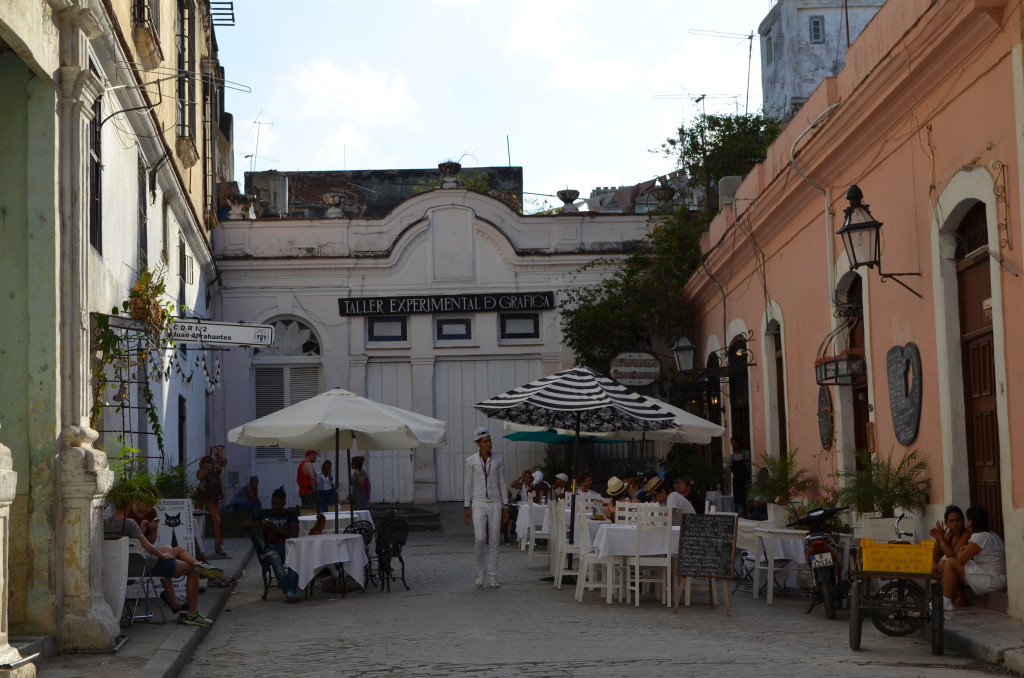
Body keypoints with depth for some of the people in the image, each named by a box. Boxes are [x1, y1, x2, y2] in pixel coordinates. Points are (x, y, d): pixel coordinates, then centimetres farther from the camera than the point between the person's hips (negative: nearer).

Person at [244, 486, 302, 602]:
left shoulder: (290, 515, 9)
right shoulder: (264, 514, 12)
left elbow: (295, 533, -6)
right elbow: (244, 524, 14)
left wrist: (275, 529, -17)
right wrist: (255, 525, -10)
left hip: (287, 547, 0)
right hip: (271, 548, 0)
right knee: (276, 560, -37)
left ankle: (289, 592, -46)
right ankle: (290, 592, -50)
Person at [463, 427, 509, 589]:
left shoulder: (498, 459, 3)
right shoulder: (471, 461, 0)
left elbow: (502, 483, 8)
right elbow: (468, 484, 4)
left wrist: (505, 506, 5)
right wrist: (467, 507, 0)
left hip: (495, 503, 2)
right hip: (478, 503, -1)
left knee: (493, 541, 2)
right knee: (480, 538, -15)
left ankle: (493, 578, 7)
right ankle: (480, 571, 8)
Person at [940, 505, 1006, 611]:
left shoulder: (980, 537, -19)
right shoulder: (990, 534, 15)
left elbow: (960, 559, -14)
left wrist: (961, 550, 5)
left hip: (993, 581, -11)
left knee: (950, 563, -13)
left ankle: (946, 603, -10)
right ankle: (962, 601, 13)